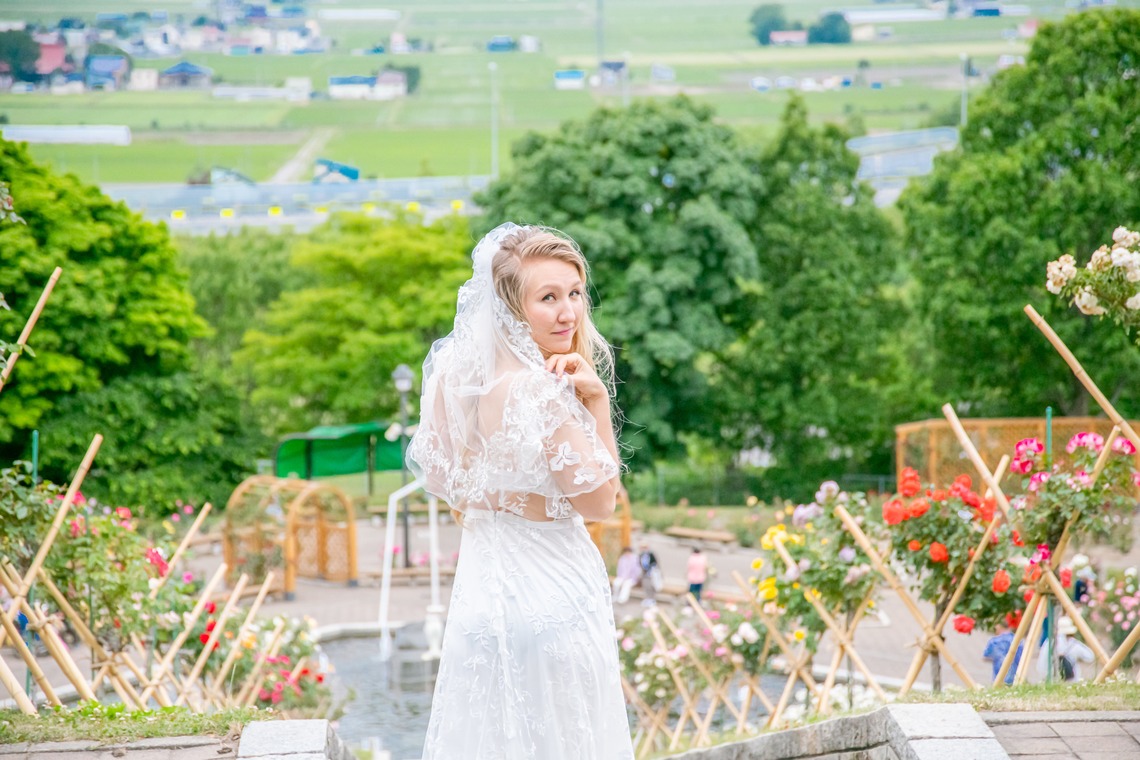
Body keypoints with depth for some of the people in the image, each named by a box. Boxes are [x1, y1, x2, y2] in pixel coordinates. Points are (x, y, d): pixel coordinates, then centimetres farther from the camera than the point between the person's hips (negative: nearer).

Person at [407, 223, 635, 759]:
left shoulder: (454, 374, -2)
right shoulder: (540, 392, -26)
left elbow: (438, 479, 11)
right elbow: (599, 502, -17)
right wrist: (596, 400, -17)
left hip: (480, 588, 8)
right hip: (548, 590, -8)